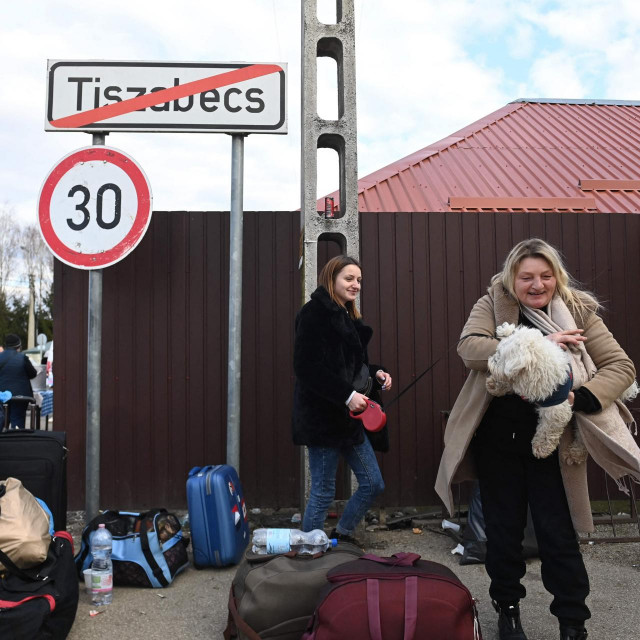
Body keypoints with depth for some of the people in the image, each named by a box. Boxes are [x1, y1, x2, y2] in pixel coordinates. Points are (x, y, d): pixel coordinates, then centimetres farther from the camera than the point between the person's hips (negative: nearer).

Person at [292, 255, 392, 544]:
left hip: (349, 417, 9)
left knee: (373, 483, 12)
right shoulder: (314, 313, -11)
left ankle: (342, 535, 31)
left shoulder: (347, 316, 16)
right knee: (323, 492, 2)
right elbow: (308, 368, -20)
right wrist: (347, 395, -24)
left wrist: (376, 373, 3)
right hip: (323, 416, -9)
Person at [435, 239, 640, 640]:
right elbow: (469, 346, -21)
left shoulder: (578, 312, -2)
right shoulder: (492, 305, -3)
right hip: (498, 438, 1)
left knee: (559, 535, 5)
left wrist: (581, 397, -24)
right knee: (503, 530, 15)